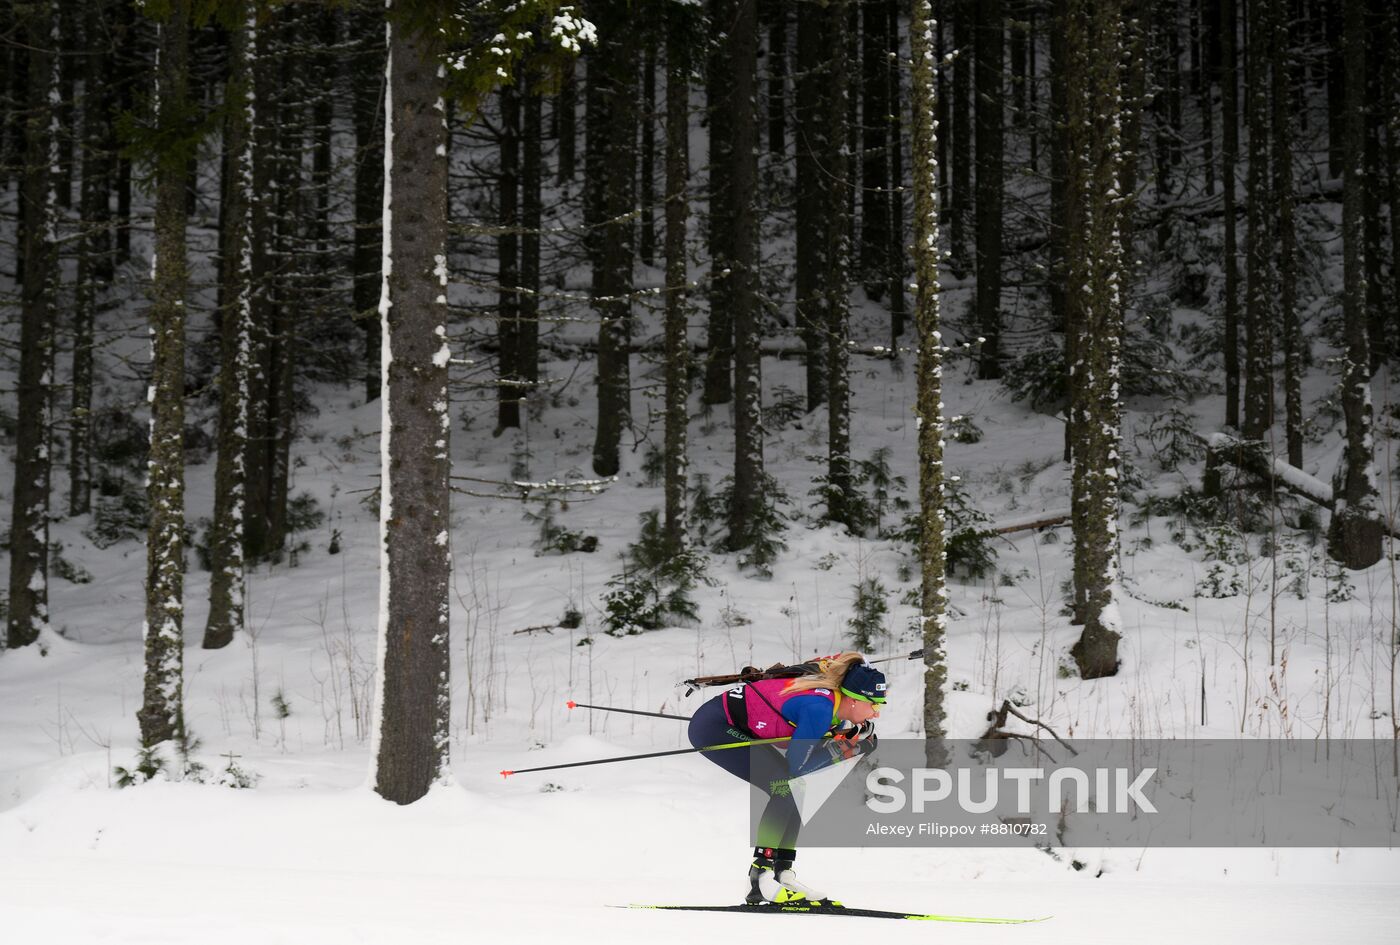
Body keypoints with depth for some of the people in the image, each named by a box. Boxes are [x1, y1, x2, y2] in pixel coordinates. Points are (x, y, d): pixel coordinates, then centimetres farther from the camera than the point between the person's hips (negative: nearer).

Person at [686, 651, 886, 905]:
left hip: (739, 730, 10)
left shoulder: (835, 703, -1)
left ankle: (782, 873, 5)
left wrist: (855, 733, -6)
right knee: (785, 787, -17)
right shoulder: (819, 708, -27)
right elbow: (797, 765, -24)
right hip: (712, 726, -10)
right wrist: (847, 745, -17)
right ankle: (760, 877, -18)